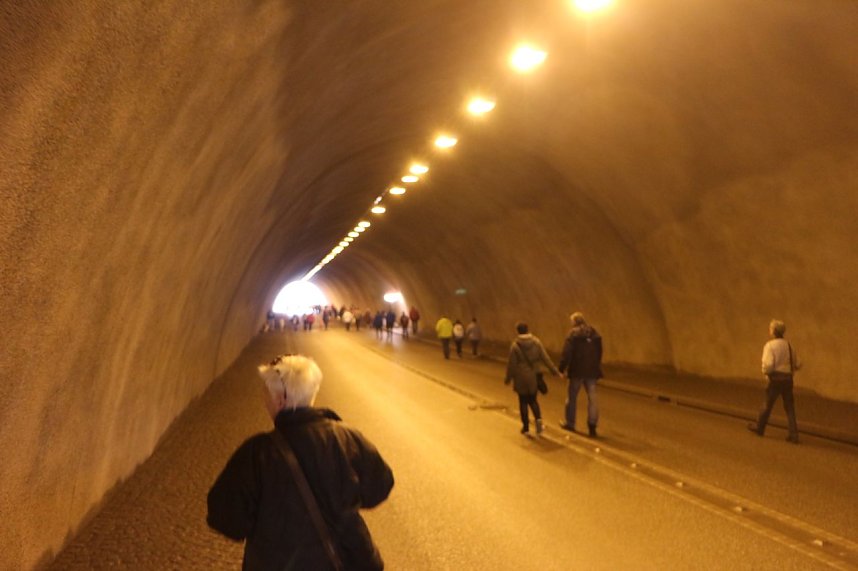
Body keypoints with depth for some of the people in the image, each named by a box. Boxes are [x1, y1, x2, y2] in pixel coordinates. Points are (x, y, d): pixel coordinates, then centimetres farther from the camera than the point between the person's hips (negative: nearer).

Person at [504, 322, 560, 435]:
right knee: (533, 400, 18)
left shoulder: (515, 345, -11)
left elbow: (511, 364, -7)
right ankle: (538, 418, -6)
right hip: (534, 377, 3)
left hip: (521, 378, -3)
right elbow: (545, 358, -2)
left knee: (523, 402, 9)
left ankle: (526, 427, 13)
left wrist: (508, 378, 4)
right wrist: (555, 371, 5)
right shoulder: (536, 342, -3)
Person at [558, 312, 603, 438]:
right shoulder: (595, 334, 7)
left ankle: (569, 423, 23)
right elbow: (599, 353, 12)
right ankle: (592, 426, 2)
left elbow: (566, 353, -16)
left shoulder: (573, 334, -11)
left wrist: (562, 367, -10)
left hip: (577, 371, -4)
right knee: (592, 398, 6)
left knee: (572, 396, 12)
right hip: (592, 371, 4)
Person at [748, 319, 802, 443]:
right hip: (788, 379, 5)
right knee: (789, 407, 7)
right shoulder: (788, 345, 7)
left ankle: (759, 427, 26)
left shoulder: (770, 345, -13)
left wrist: (765, 372, -2)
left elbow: (768, 365, -21)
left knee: (768, 404, 10)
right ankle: (793, 434, 3)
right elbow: (798, 364, 10)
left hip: (776, 379, -5)